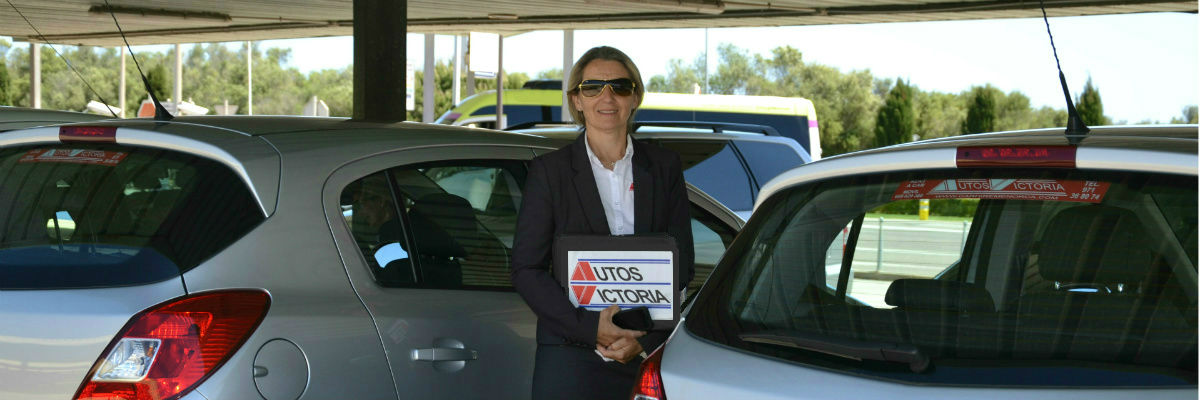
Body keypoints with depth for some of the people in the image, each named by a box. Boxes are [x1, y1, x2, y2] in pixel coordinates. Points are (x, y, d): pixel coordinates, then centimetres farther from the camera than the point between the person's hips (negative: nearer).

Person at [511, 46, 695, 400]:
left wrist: (645, 337, -8)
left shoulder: (664, 167, 9)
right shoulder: (549, 171, 2)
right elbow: (526, 270, -2)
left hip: (648, 355, 2)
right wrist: (591, 327, -14)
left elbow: (681, 263, 7)